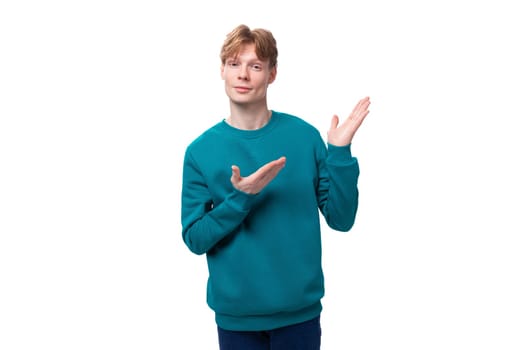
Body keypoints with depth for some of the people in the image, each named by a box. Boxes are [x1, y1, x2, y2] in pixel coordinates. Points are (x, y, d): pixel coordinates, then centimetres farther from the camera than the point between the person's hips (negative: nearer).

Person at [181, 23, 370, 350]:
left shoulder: (305, 136, -5)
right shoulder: (201, 150, -4)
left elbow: (341, 219, -4)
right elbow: (195, 239, -6)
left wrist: (340, 152, -14)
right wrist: (240, 199, -20)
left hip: (300, 308, 0)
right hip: (235, 313, 0)